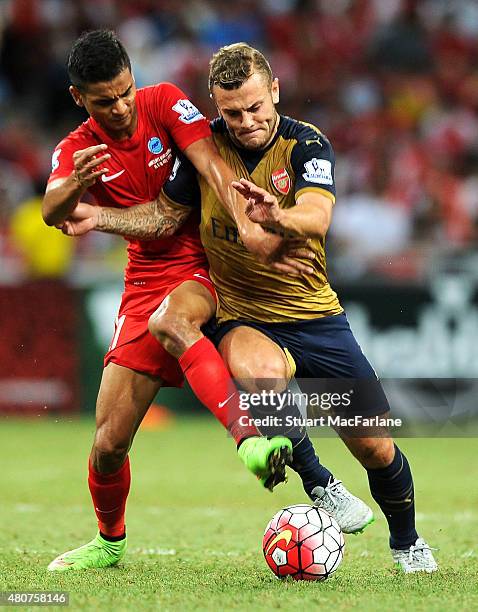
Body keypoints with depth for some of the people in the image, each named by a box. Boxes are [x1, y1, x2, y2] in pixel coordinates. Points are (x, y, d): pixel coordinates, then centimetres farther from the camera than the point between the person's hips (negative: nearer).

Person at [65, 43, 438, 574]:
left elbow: (316, 217, -31)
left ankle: (407, 543, 31)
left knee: (376, 447, 0)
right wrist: (99, 217, -6)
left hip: (315, 316, 0)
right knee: (260, 370, -38)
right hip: (240, 318, 0)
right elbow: (167, 214, 10)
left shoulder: (307, 145, -12)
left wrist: (276, 216, -54)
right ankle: (317, 483, -15)